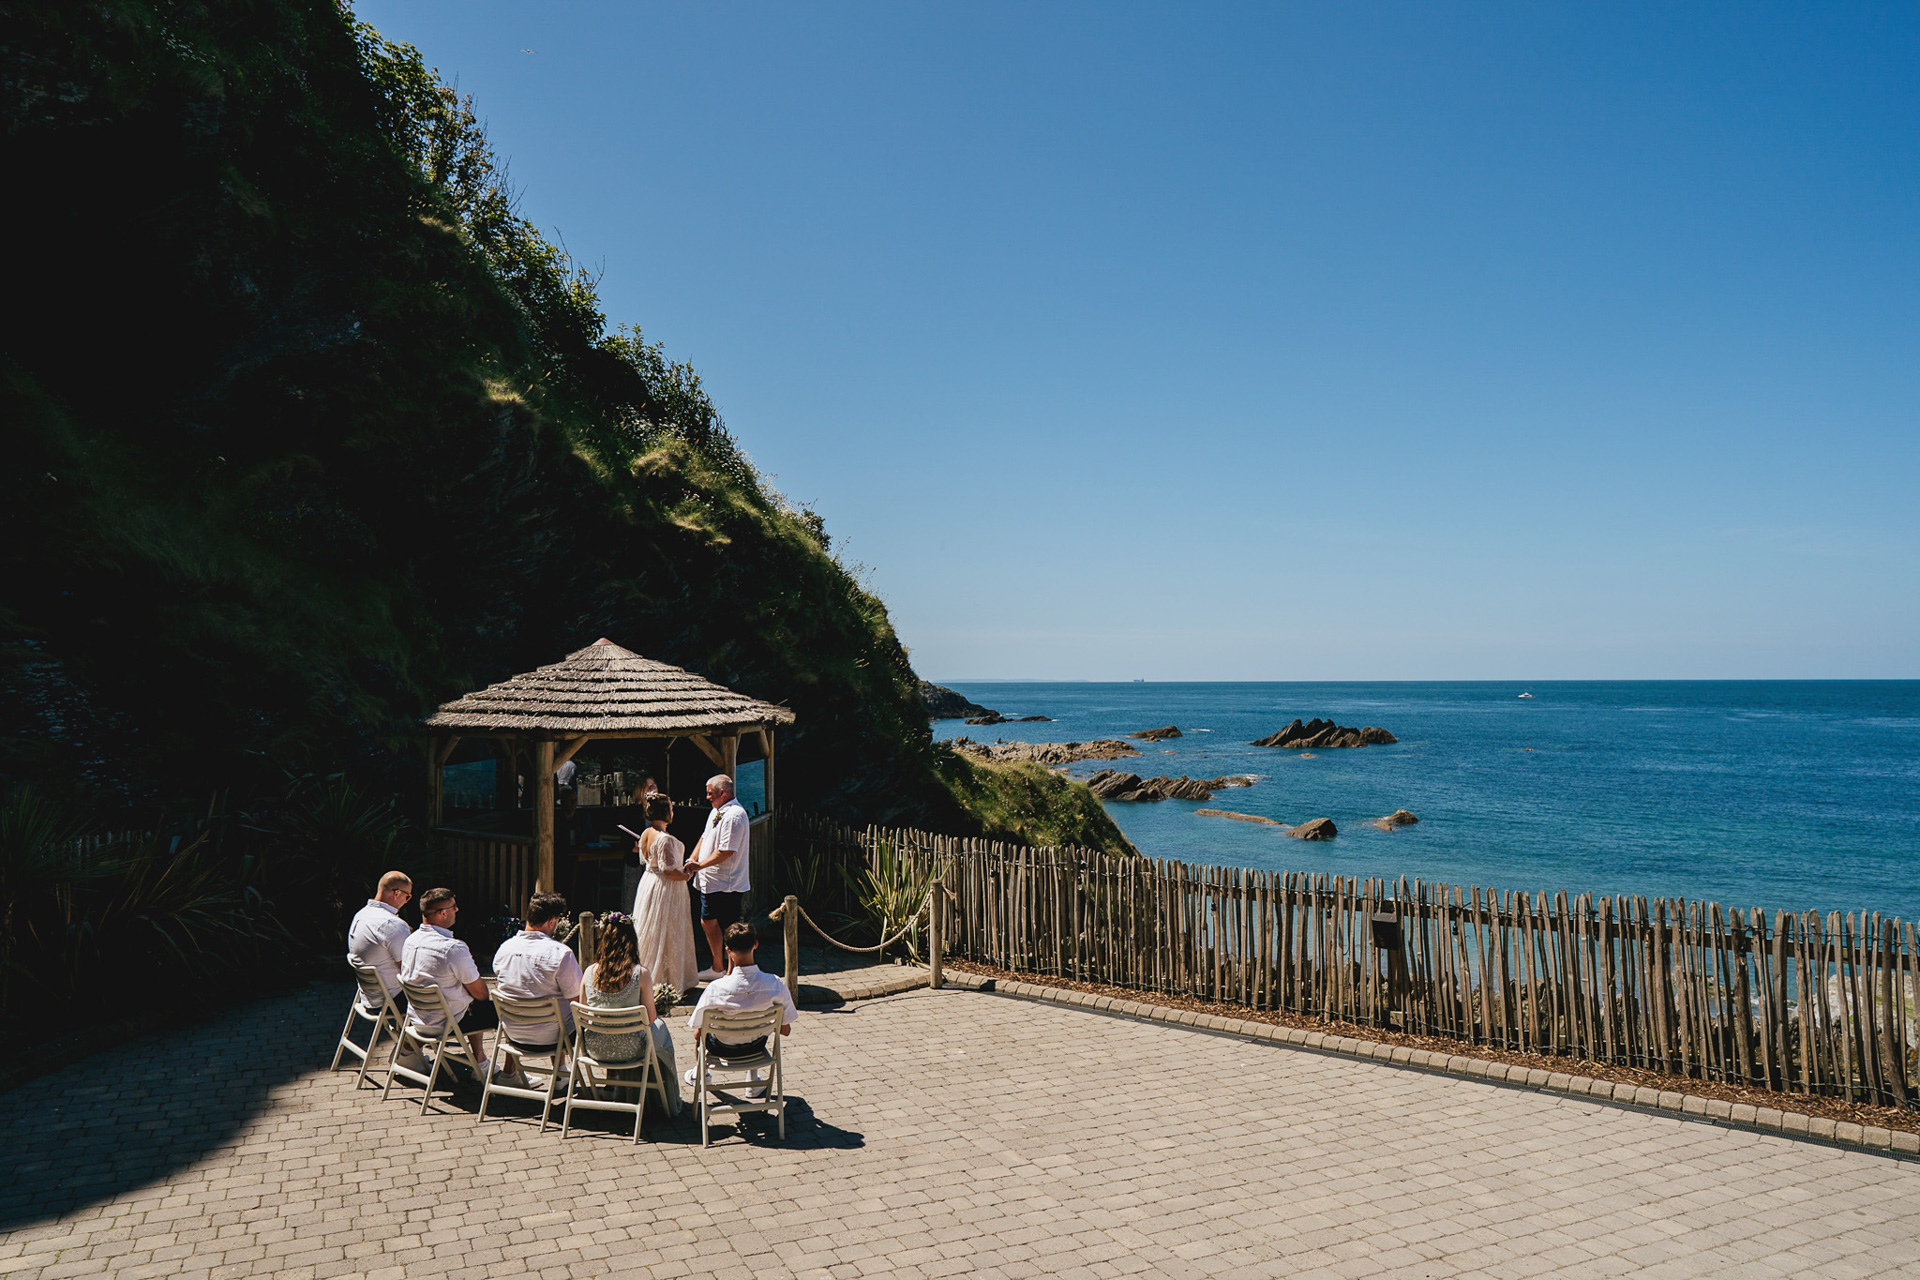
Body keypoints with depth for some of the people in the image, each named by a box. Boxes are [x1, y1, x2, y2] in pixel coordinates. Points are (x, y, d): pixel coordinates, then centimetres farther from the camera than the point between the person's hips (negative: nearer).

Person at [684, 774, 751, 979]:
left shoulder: (734, 815, -20)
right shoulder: (716, 811, 13)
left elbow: (726, 851, -25)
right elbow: (705, 837, 20)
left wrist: (700, 865, -18)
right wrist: (692, 860, 5)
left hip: (727, 885, -10)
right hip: (710, 882, 10)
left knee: (730, 931, -2)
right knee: (708, 922, 16)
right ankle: (718, 968, 28)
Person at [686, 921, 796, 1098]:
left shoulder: (716, 988, -31)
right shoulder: (776, 986, -26)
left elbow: (698, 1031, -14)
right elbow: (785, 1030, -11)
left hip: (723, 1049, -1)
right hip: (756, 1047, 1)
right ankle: (754, 1082, 43)